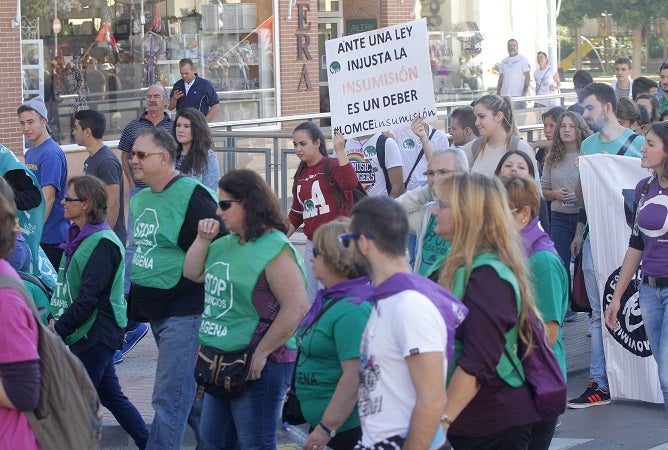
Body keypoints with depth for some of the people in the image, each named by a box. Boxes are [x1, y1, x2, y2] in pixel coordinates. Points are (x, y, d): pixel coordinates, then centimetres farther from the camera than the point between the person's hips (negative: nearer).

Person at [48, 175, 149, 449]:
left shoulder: (104, 244, -18)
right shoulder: (78, 236, 11)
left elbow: (89, 296, -21)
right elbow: (64, 286, 15)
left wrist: (60, 328, -17)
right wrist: (54, 318, 3)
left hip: (97, 333, -9)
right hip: (84, 333, 9)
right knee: (110, 395, 14)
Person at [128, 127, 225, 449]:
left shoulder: (192, 196, -15)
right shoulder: (139, 199, 12)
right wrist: (135, 301, 22)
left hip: (184, 312, -9)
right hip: (155, 310, 9)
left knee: (169, 398, -8)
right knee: (190, 392, 18)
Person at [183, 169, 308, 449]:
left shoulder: (275, 250, -20)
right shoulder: (228, 244, 9)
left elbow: (296, 308, -27)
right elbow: (192, 274, 19)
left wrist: (261, 353, -24)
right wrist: (203, 239, 3)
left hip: (257, 366, -10)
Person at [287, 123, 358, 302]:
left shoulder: (332, 166, -7)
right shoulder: (301, 175, 15)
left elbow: (350, 183, -29)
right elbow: (296, 214, 23)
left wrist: (340, 151, -27)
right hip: (312, 244, 8)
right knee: (310, 300, 10)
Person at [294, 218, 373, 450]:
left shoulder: (351, 310, -22)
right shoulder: (331, 299, 9)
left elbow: (354, 376, -27)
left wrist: (327, 428, -26)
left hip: (343, 429, -10)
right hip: (320, 422, 10)